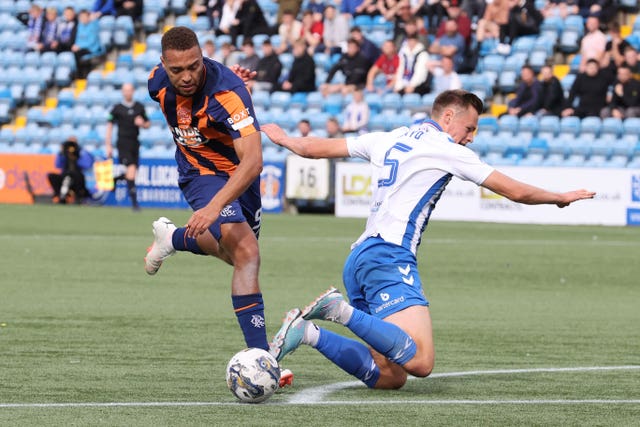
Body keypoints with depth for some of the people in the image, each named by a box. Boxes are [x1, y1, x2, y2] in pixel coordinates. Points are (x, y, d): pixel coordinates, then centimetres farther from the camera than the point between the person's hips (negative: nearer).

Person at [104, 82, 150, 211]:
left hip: (135, 143, 5)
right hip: (123, 143, -5)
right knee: (131, 168, -19)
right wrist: (108, 145, -4)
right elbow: (109, 126, 1)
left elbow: (148, 124, 19)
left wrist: (142, 123, -6)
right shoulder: (117, 108, 0)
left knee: (131, 173, 4)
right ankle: (134, 200, -19)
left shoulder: (140, 107, 10)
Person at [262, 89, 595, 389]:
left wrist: (286, 139, 53)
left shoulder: (387, 140, 20)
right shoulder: (446, 150, 1)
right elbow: (514, 191, 6)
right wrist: (561, 198, 23)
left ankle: (307, 332, -4)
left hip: (358, 257, 9)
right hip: (389, 256, -9)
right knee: (420, 362, -26)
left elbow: (316, 148, 31)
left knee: (390, 377, 4)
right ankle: (343, 310, -27)